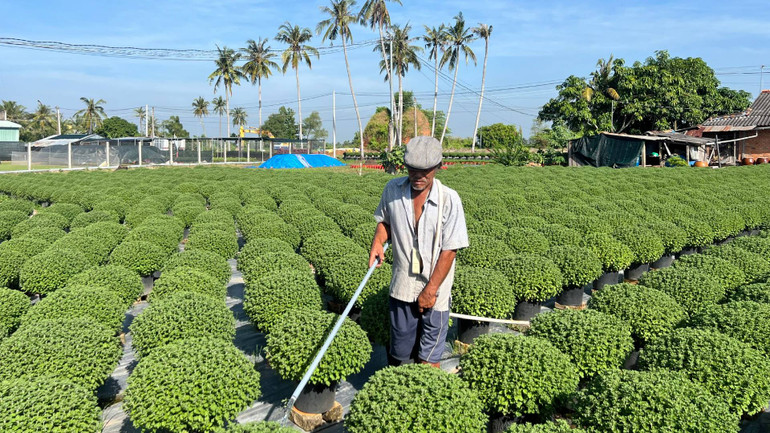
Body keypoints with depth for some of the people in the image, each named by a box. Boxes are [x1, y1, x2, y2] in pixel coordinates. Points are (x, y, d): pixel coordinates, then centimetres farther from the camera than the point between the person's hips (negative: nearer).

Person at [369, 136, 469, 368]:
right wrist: (378, 241, -7)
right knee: (400, 352, 16)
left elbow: (449, 251, -14)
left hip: (435, 290, -3)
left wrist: (430, 290, -13)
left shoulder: (449, 199, -16)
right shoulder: (392, 189, -5)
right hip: (402, 286, 3)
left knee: (429, 357, 9)